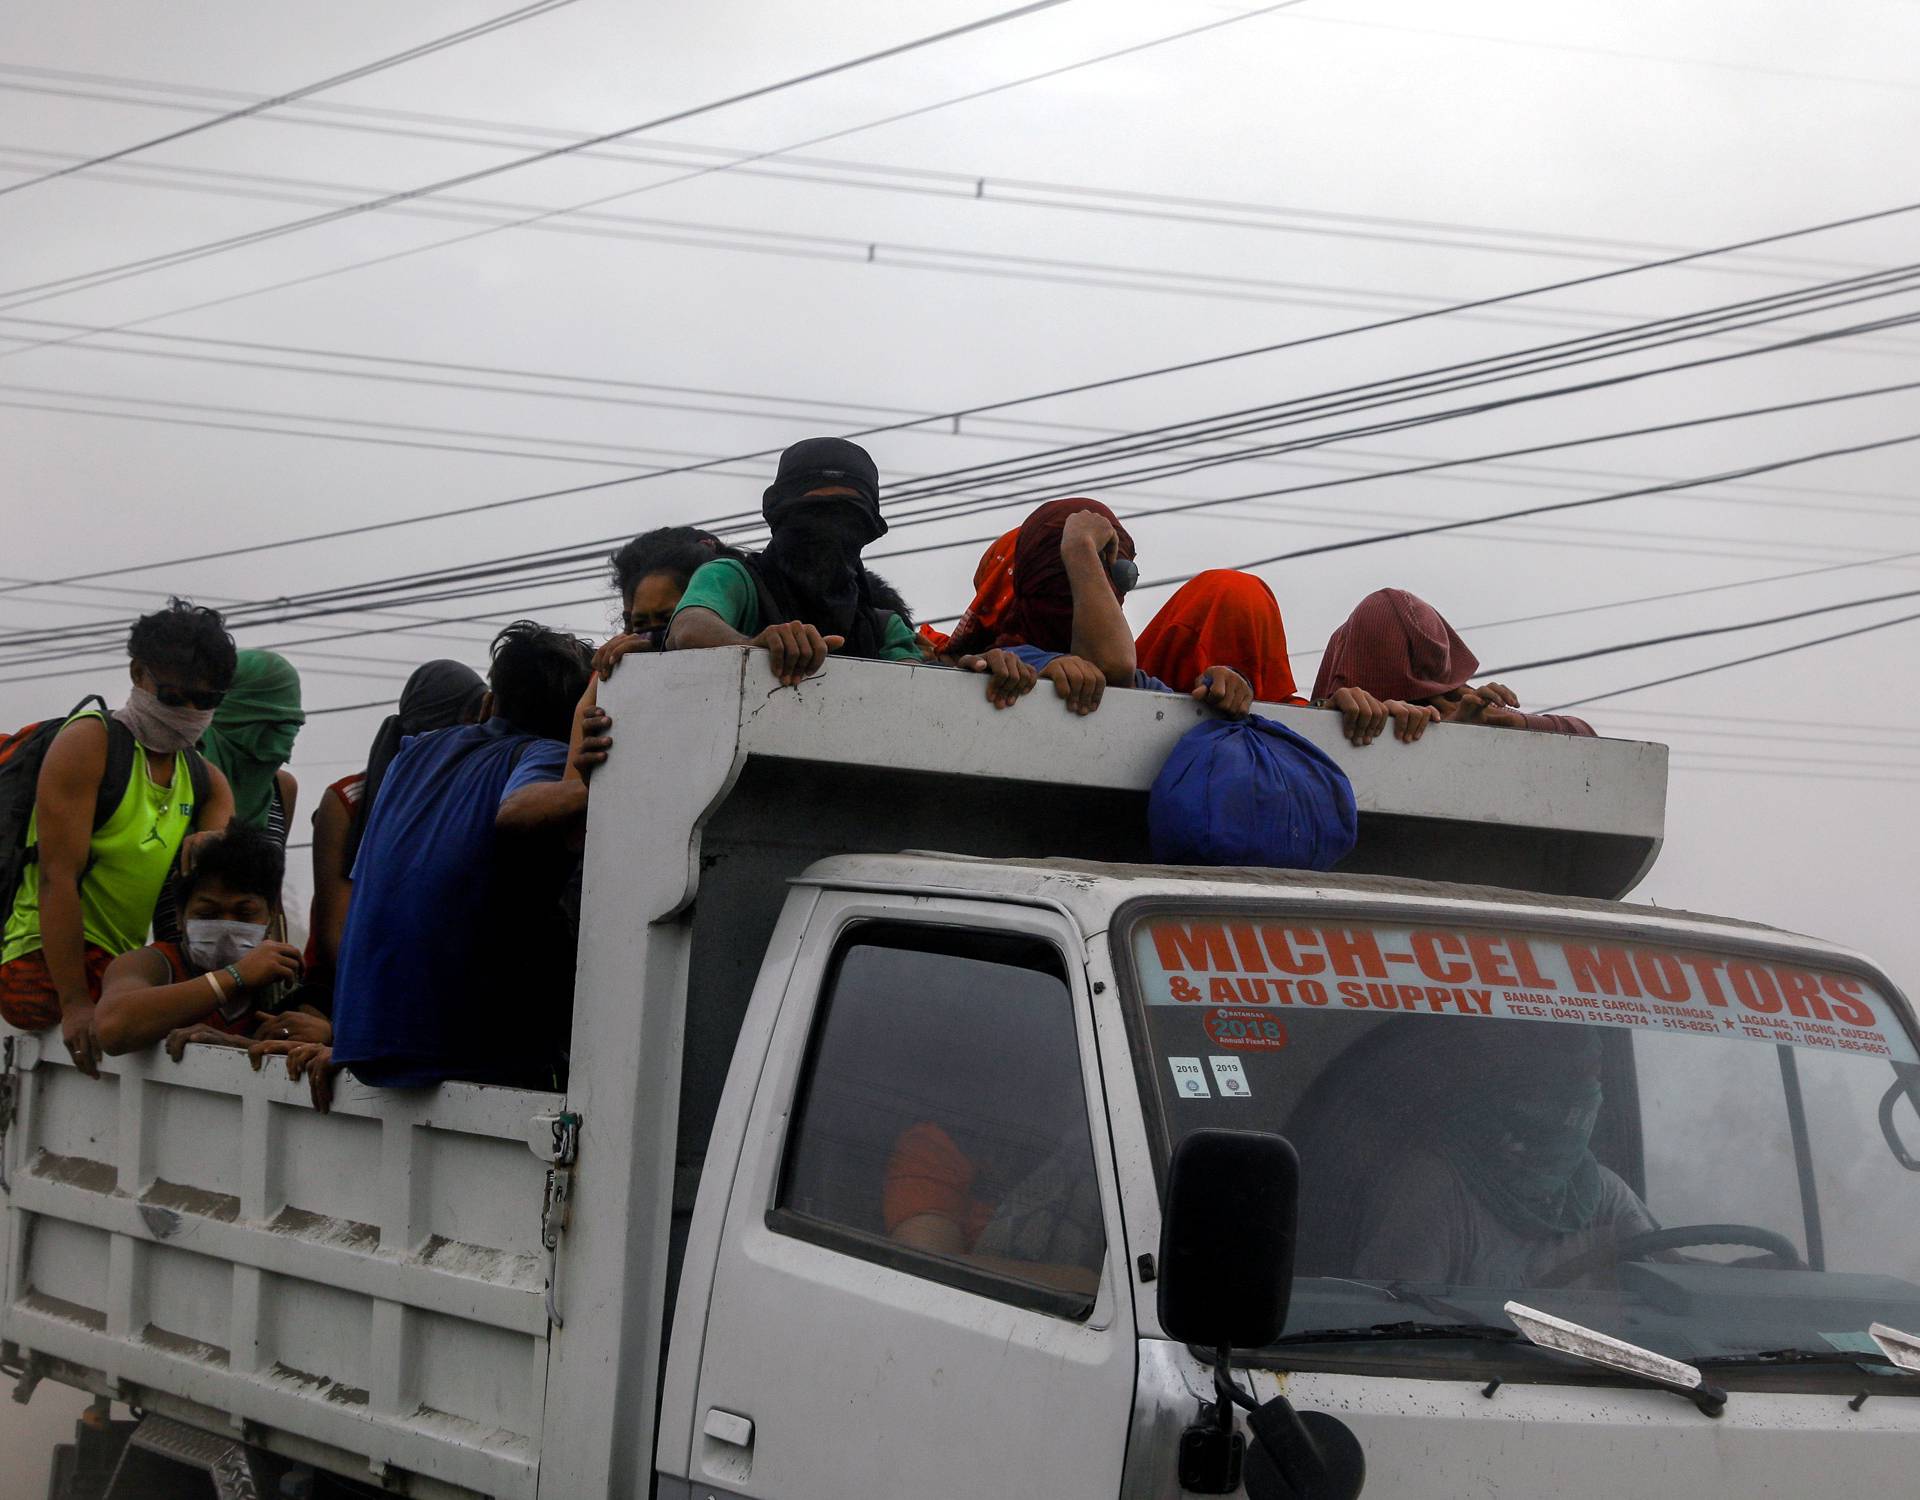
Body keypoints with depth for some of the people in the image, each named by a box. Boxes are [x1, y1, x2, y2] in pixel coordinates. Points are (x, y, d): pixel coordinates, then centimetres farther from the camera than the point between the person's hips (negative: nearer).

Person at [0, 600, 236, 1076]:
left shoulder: (208, 781, 17)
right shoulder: (89, 743, -5)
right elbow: (58, 876, -14)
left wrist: (213, 848, -24)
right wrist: (74, 1003, -23)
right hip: (47, 962, -7)